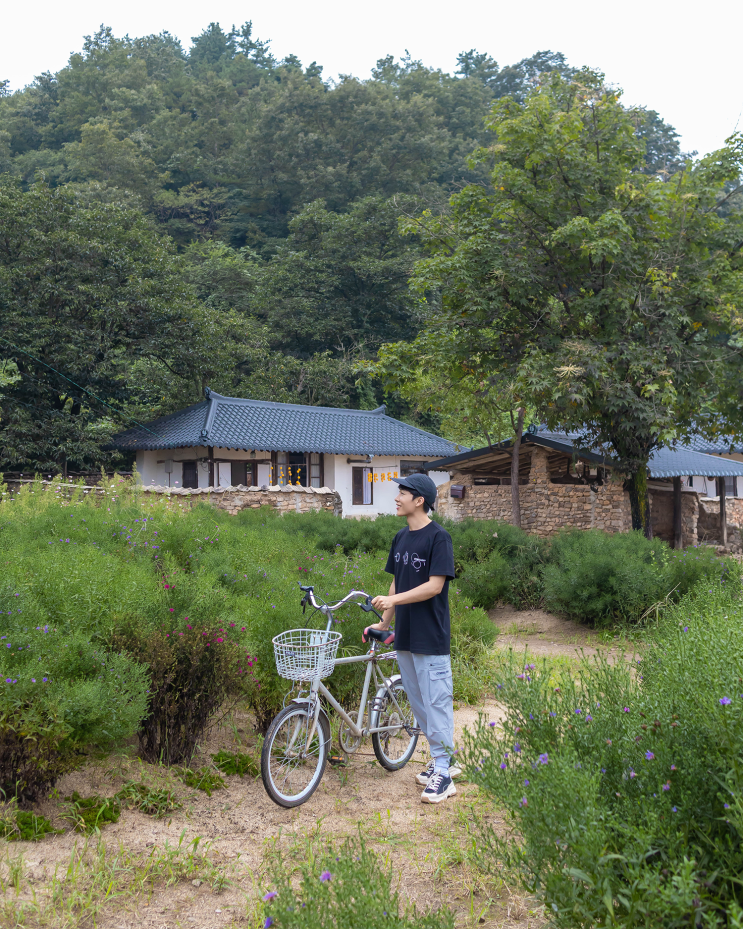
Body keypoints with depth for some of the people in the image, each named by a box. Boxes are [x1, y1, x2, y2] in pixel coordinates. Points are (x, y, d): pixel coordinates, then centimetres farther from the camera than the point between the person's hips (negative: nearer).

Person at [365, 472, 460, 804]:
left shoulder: (438, 537, -13)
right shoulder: (401, 538, 11)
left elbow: (434, 586, -19)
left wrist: (393, 600, -21)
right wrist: (384, 622, 14)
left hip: (431, 639, -8)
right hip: (404, 636, 8)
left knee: (436, 702, -1)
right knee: (418, 702, 15)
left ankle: (443, 775, 8)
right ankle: (444, 760, 29)